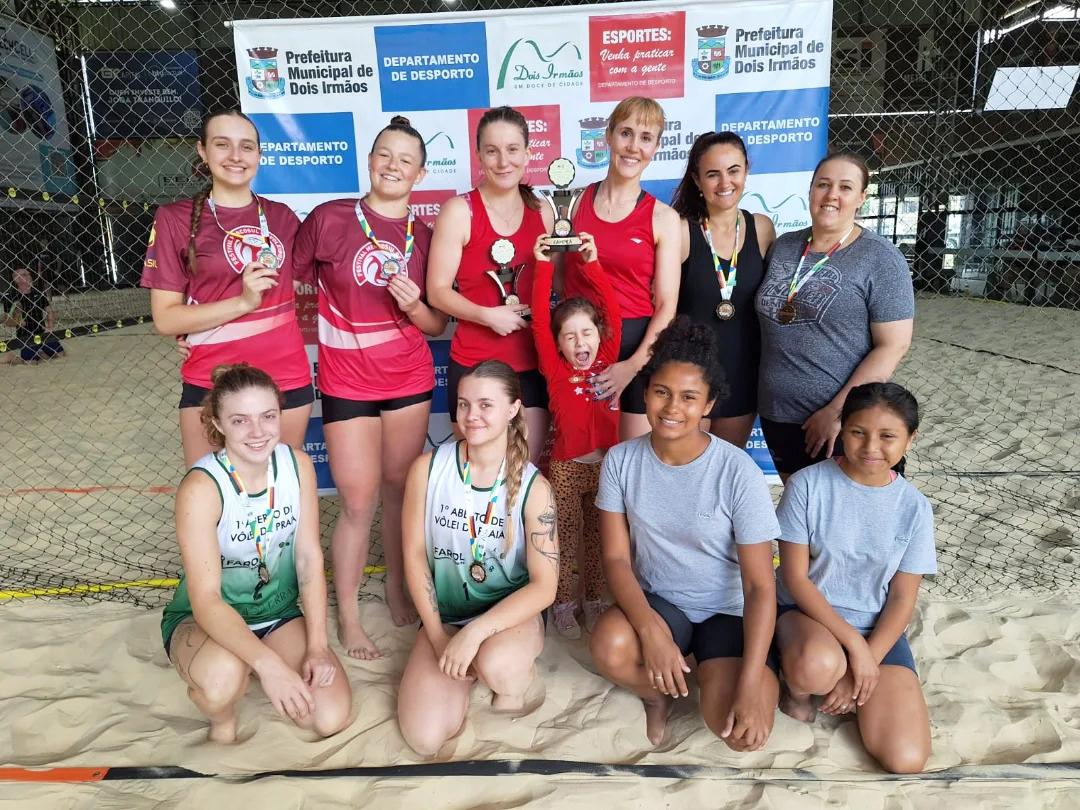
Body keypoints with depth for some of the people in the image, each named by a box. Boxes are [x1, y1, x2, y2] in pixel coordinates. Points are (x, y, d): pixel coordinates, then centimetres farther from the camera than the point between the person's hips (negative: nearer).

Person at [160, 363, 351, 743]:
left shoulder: (297, 464, -12)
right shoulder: (201, 487, -26)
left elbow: (310, 558, -8)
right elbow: (205, 600, -29)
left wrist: (317, 647, -15)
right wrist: (270, 663, -40)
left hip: (279, 612, 4)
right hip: (206, 620, -4)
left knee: (331, 717, -13)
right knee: (223, 676, -39)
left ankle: (248, 673, 17)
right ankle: (222, 720, 0)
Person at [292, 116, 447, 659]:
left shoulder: (424, 237, 1)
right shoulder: (328, 218, -7)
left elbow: (437, 326, 5)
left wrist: (413, 306, -15)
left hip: (409, 379, 3)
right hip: (347, 381, -3)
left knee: (399, 490, 12)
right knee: (358, 502, -1)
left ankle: (397, 588, 33)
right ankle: (347, 617, 18)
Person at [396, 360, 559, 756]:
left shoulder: (533, 486, -14)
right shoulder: (427, 468, -10)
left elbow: (544, 585, -16)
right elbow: (414, 554, -4)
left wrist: (474, 632, -27)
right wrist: (438, 636, -9)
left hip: (511, 614, -2)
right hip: (444, 616, 2)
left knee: (495, 665, -37)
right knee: (424, 738, -15)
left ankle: (518, 676, 3)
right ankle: (465, 674, 17)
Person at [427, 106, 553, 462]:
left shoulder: (541, 212, 8)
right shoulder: (459, 211, -6)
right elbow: (437, 291, -9)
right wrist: (488, 315, -21)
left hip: (532, 363, 4)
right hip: (474, 365, -4)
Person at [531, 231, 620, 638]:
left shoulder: (607, 360, 1)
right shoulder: (555, 370, -5)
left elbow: (612, 311, -5)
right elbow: (539, 322, -13)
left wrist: (591, 263, -9)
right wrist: (543, 267, -16)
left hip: (606, 463, 2)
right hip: (566, 466, -2)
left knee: (598, 537, 16)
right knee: (566, 539, 9)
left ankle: (594, 601, 32)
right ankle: (563, 604, 25)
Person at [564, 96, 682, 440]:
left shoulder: (663, 218, -1)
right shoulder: (577, 202, 5)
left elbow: (667, 305, -4)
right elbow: (559, 280, 11)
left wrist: (633, 365, -15)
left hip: (638, 347, -1)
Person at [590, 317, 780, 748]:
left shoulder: (738, 473, -18)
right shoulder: (621, 461, -10)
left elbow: (760, 586, -16)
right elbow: (616, 557, -8)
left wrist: (751, 685, -24)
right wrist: (651, 629, -25)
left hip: (728, 611, -1)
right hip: (656, 601, 2)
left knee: (739, 729, -24)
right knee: (609, 647, -32)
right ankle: (657, 694, 5)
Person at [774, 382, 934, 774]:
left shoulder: (914, 507, -5)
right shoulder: (808, 484, -14)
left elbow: (902, 599, -2)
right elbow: (795, 578, -12)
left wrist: (866, 663, -14)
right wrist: (853, 643, -19)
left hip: (877, 628, 3)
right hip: (808, 613, -2)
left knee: (906, 760, -15)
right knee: (818, 668, -40)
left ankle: (852, 690, 14)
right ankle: (797, 684, -1)